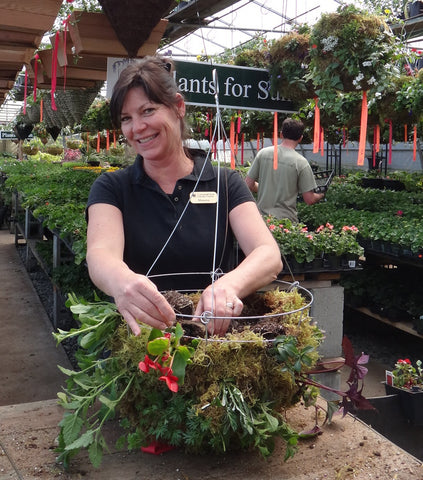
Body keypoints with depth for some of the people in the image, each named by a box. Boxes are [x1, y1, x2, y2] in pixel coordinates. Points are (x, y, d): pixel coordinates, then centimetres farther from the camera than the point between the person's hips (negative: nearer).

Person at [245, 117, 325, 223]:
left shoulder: (263, 153, 0)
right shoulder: (301, 162, -9)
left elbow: (249, 184, 4)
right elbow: (309, 200, -6)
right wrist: (321, 196, 16)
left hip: (262, 217, 3)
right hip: (286, 220, -3)